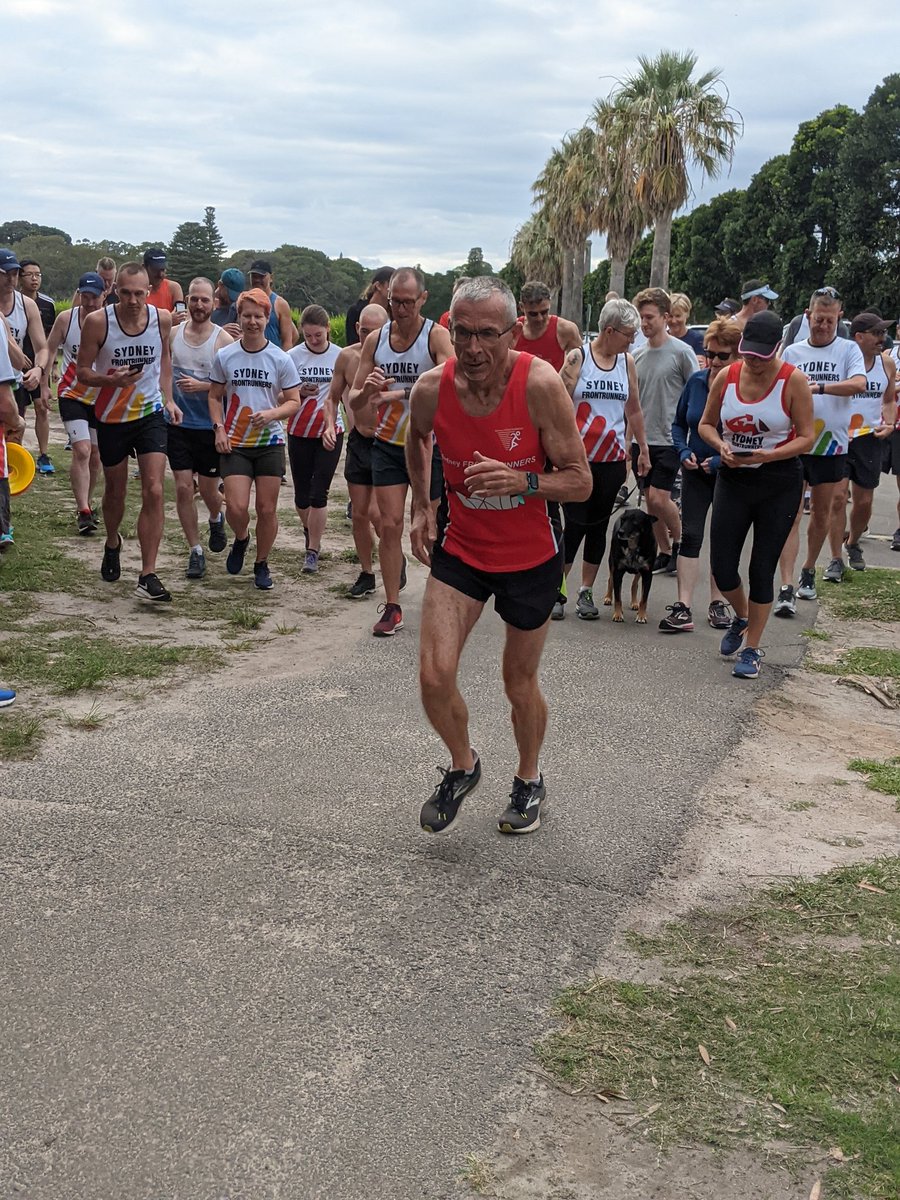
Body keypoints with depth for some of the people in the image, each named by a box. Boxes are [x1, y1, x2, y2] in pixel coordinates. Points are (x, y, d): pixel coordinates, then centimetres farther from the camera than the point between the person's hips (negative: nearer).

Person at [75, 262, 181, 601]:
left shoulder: (162, 318, -8)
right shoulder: (97, 322, -16)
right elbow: (82, 371, -9)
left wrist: (168, 398, 6)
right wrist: (112, 379, -28)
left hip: (151, 413, 1)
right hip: (111, 417, -1)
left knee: (154, 492, -12)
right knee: (115, 491, 16)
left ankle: (148, 576, -9)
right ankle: (112, 543, 48)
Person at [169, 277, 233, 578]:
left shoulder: (224, 340, -8)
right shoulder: (172, 334, 2)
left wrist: (202, 386, -22)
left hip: (210, 426, -2)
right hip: (178, 423, 2)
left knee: (208, 489, 9)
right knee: (183, 487, -3)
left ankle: (216, 519, 45)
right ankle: (195, 551, 8)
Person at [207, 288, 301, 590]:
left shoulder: (280, 359, -1)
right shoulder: (224, 356, 2)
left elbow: (294, 402, 1)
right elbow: (215, 397, 11)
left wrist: (272, 414, -18)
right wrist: (219, 429, -4)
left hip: (270, 443, 0)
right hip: (235, 444, 0)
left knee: (267, 509, 3)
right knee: (237, 507, -12)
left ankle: (262, 564, 23)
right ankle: (240, 539, 23)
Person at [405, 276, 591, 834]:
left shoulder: (541, 385, -24)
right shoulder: (432, 389, -15)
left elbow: (580, 480, -19)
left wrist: (521, 482, -36)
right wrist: (422, 506, 3)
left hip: (532, 556, -2)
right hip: (461, 547, 2)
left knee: (520, 683, 12)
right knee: (435, 675, -10)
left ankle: (530, 782, 41)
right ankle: (463, 766, 22)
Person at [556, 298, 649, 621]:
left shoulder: (627, 362, 8)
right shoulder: (577, 358, -4)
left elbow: (634, 409, 17)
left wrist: (643, 449, 20)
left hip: (613, 460, 4)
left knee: (599, 525, 8)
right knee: (575, 524, -5)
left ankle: (586, 592, 18)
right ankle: (557, 591, 8)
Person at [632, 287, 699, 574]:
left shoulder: (681, 352, -7)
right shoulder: (637, 355, 9)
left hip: (669, 439, -6)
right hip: (642, 439, 6)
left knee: (659, 498, -12)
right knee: (651, 500, 9)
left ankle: (679, 542, 12)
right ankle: (664, 552, 21)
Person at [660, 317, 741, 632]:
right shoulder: (696, 381, -3)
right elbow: (678, 423, 9)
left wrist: (721, 460, -22)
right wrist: (683, 451, -7)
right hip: (696, 472, 3)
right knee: (690, 536, -4)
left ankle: (717, 604, 22)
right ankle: (683, 609, -7)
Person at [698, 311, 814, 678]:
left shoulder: (793, 381, -11)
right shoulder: (726, 376, -1)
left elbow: (806, 438, -9)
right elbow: (706, 424, 10)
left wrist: (768, 455, -25)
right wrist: (721, 445, -12)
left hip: (779, 484, -3)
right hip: (733, 479, 3)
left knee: (761, 569, 2)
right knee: (722, 567, 2)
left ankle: (752, 648, 17)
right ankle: (741, 617, 35)